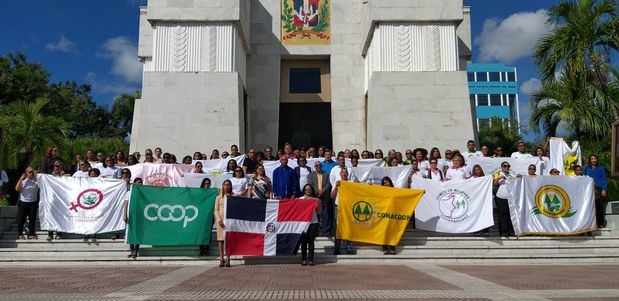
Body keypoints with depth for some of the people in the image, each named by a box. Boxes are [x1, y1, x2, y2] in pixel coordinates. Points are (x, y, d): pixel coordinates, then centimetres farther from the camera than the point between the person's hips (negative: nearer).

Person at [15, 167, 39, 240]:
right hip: (23, 202, -1)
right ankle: (20, 234, 17)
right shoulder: (23, 181, -1)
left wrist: (36, 176, -13)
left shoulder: (36, 181, 4)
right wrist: (21, 179, -15)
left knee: (32, 219, 5)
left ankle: (31, 234, 15)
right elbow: (17, 189, -13)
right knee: (21, 219, 5)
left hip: (33, 203, 1)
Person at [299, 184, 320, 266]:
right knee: (303, 241, -1)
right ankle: (304, 259, 5)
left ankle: (311, 259, 2)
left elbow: (318, 213, 6)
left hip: (313, 222, 0)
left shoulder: (315, 199, 7)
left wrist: (318, 204, -7)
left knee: (311, 241, -2)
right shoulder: (300, 199, 7)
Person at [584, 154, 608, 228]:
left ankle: (601, 223, 1)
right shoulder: (587, 168, 14)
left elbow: (604, 179, 5)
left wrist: (604, 189, -6)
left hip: (599, 189, -1)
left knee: (600, 207, -4)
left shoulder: (601, 168, 10)